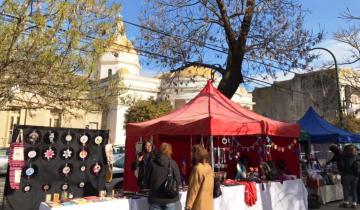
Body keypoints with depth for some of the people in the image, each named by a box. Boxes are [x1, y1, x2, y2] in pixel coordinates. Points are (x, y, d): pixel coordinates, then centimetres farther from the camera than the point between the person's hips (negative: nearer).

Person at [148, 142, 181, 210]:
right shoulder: (172, 163, -10)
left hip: (155, 198, 1)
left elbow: (148, 181, 1)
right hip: (169, 199, -1)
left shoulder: (152, 163, -6)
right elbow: (178, 180, -7)